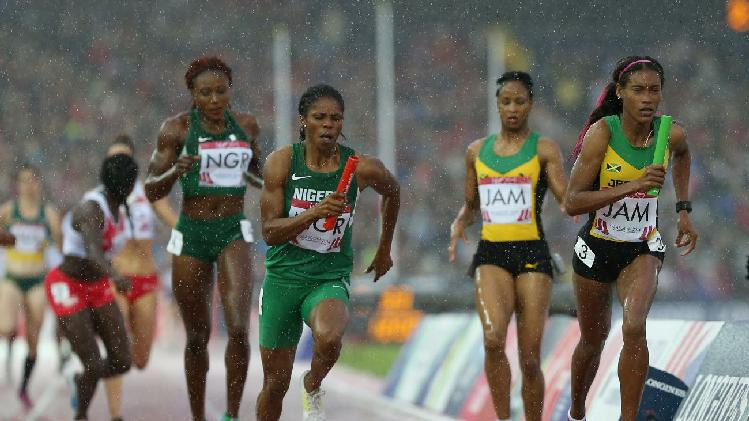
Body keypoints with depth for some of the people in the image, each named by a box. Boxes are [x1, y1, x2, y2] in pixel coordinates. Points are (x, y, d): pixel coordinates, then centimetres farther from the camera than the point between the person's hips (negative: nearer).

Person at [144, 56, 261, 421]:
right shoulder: (177, 128, -7)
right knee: (197, 336, 9)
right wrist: (175, 171, -28)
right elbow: (152, 191, -7)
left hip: (233, 233, 1)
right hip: (191, 236, -1)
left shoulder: (246, 124, 2)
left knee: (238, 329, -19)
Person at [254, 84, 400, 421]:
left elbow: (392, 192, 15)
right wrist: (314, 213, -28)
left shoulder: (361, 168, -8)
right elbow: (270, 232, -12)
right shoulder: (281, 163, -9)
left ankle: (313, 387, 1)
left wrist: (384, 250, 23)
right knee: (275, 383, 6)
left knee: (329, 339, -33)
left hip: (330, 278, -1)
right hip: (284, 276, 1)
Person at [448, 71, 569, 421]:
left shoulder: (544, 149, 2)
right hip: (491, 253, 2)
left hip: (532, 254, -2)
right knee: (493, 340, -23)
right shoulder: (477, 151, 13)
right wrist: (458, 225, 4)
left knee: (530, 358, -1)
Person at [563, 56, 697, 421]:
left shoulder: (671, 134, -10)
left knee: (634, 328, -25)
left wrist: (683, 210, 15)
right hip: (597, 247, -1)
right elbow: (572, 202, -25)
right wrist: (631, 186, -33)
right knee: (593, 339, 17)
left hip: (643, 249, 1)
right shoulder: (602, 133, -20)